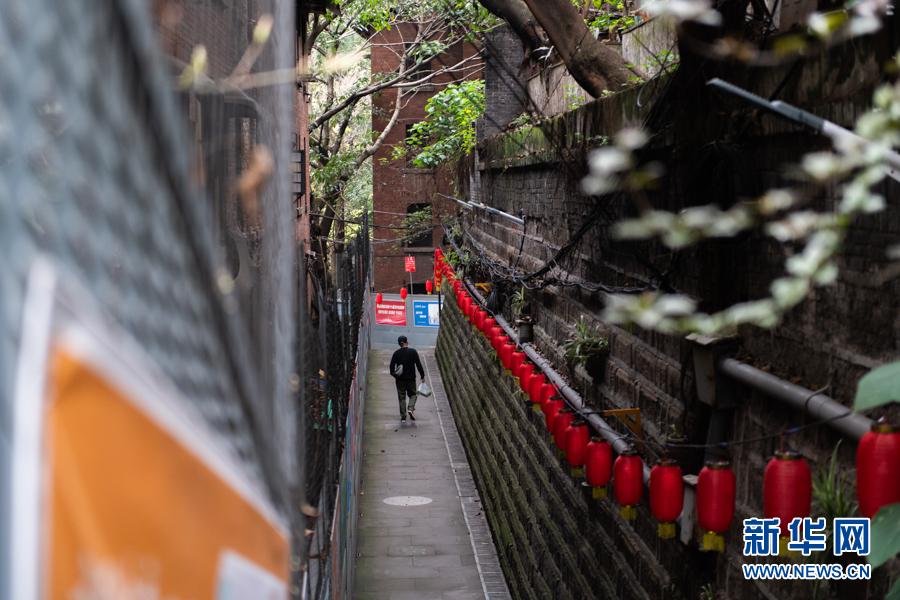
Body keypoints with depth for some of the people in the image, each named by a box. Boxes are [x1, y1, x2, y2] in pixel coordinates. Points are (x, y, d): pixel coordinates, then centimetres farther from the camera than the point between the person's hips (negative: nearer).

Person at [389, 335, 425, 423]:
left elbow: (392, 366, -1)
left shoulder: (396, 353, -2)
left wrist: (394, 375, 13)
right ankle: (411, 408, -11)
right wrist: (422, 375, 2)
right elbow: (418, 364, -6)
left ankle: (403, 416, 6)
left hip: (400, 379, 1)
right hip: (411, 378, -1)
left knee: (402, 397, 8)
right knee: (413, 394, 15)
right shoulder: (413, 352, -6)